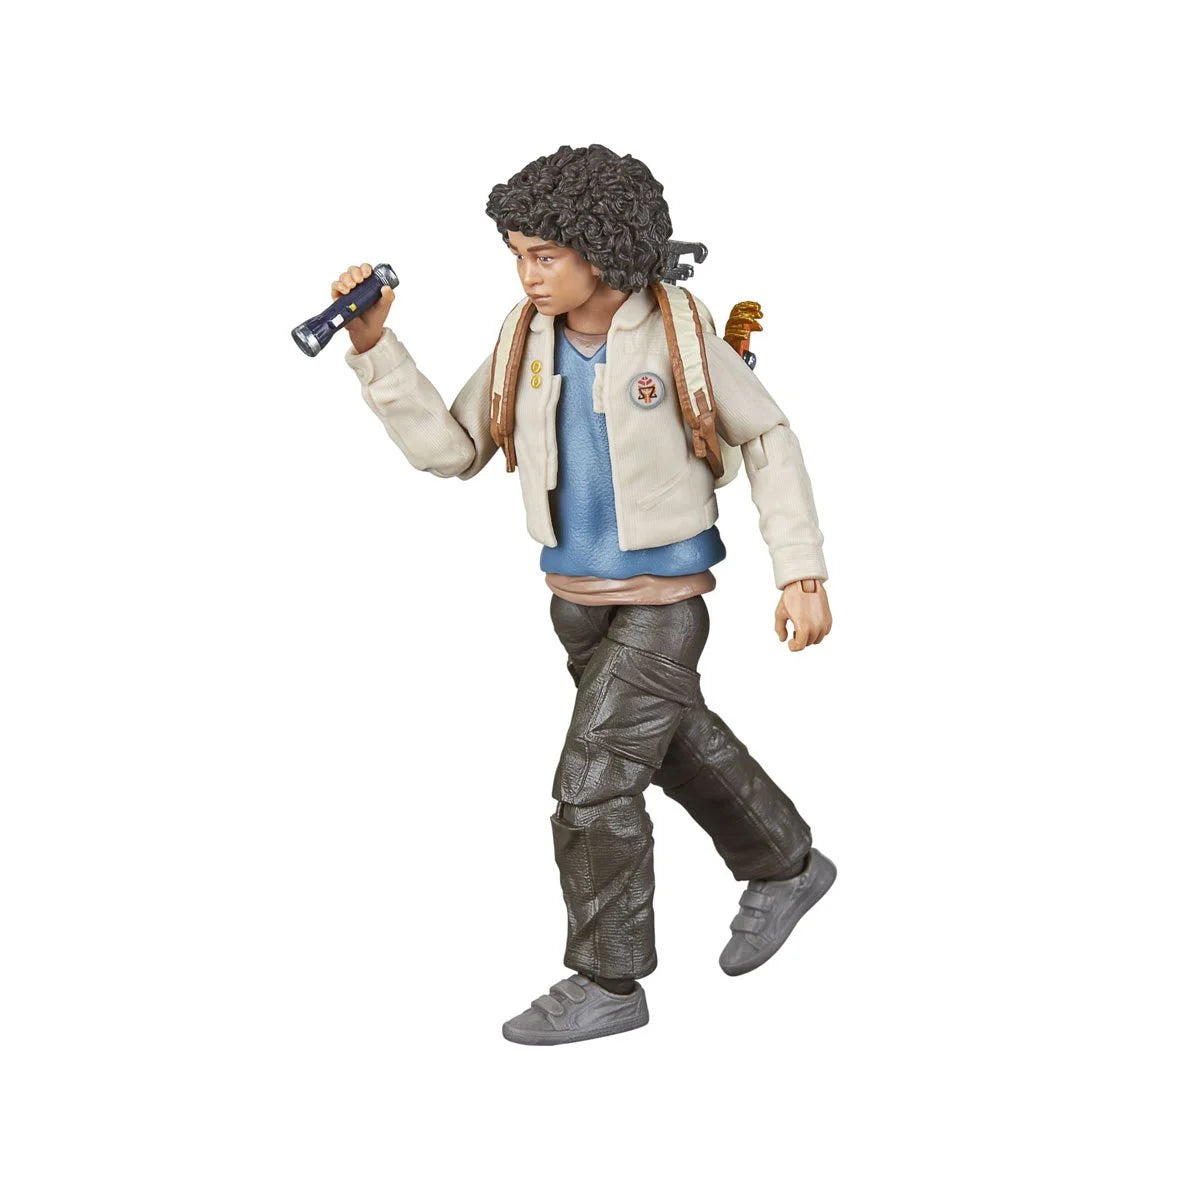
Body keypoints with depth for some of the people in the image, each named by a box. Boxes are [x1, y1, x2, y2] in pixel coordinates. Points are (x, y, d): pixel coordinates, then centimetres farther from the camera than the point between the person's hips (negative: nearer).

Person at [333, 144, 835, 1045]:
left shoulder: (680, 333, -18)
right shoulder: (526, 337, -6)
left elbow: (769, 443, -7)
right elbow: (452, 450, -6)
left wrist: (803, 574, -11)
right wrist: (375, 344, -17)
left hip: (663, 596, -6)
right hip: (577, 595, 6)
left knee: (593, 784, -8)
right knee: (680, 748, 22)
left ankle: (607, 983, 9)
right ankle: (786, 869, 45)